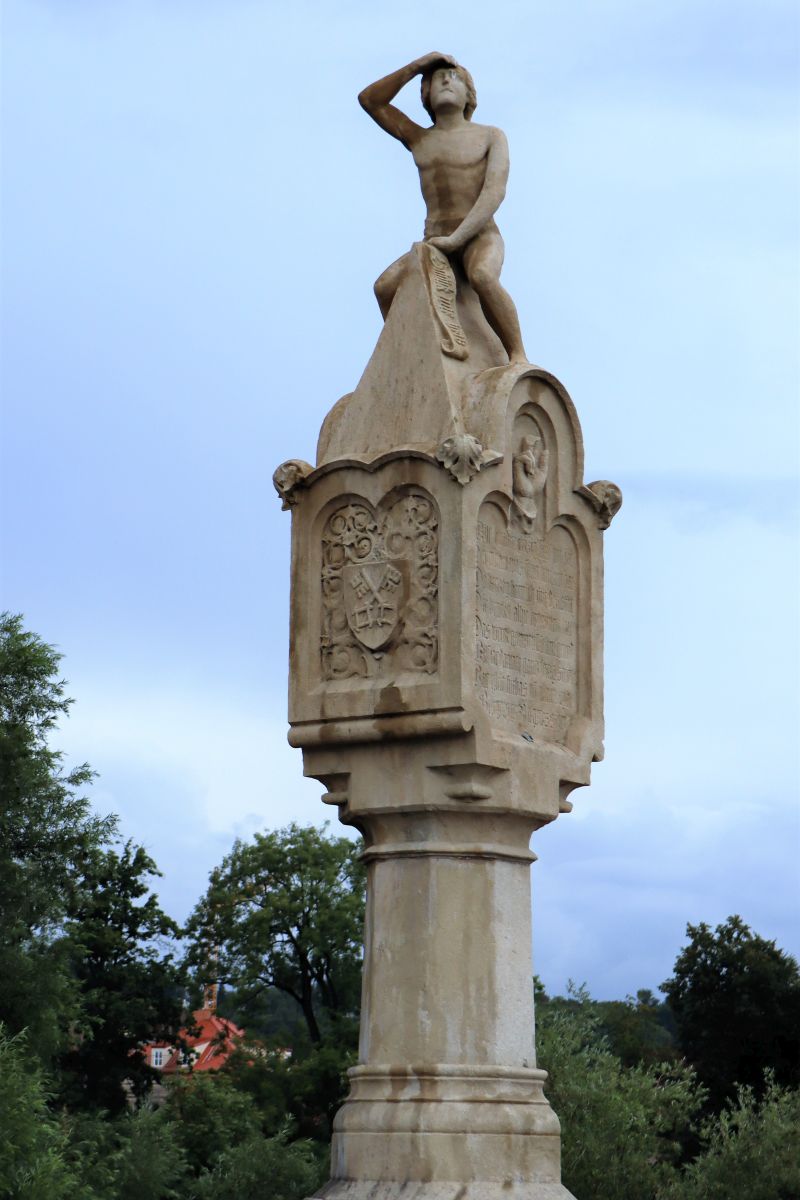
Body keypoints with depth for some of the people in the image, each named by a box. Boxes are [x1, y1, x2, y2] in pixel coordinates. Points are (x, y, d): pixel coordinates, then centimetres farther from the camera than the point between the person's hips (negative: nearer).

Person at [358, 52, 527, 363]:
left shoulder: (492, 136, 3)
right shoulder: (419, 139, 15)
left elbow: (494, 193, -12)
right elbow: (369, 100, 10)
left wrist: (455, 238, -22)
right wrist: (416, 67, 4)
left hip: (481, 239, -4)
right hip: (435, 246, 4)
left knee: (482, 277, -39)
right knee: (386, 286, -24)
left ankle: (519, 360, -34)